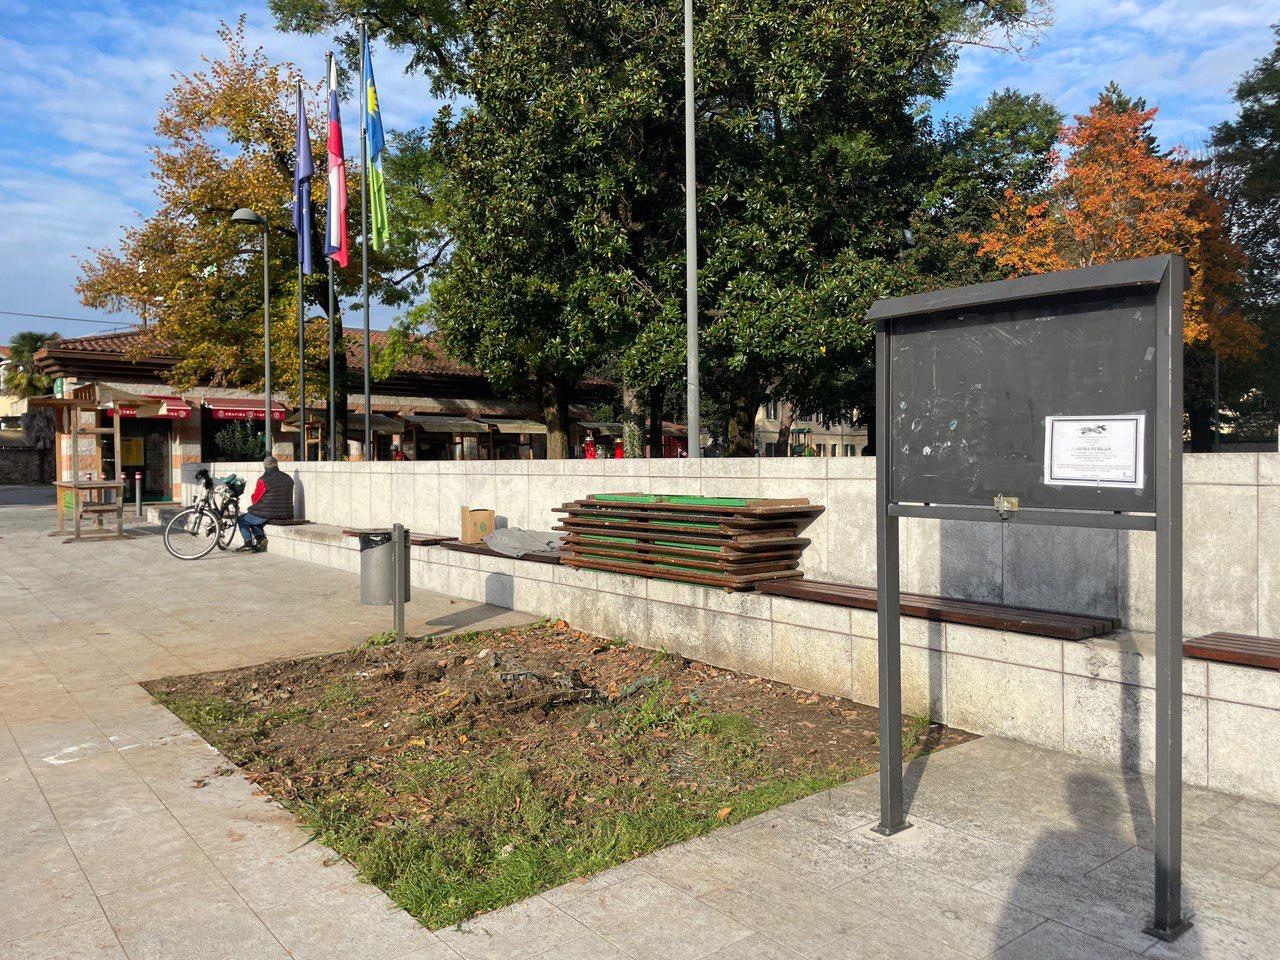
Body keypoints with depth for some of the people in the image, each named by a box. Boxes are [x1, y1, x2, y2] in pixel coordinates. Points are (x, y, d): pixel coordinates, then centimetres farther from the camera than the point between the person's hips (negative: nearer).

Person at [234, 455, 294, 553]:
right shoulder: (289, 479, 7)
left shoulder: (263, 479, -12)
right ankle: (260, 538, 9)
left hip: (267, 515, -7)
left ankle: (248, 543, 2)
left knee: (240, 519, 19)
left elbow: (255, 499, -2)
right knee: (253, 519, 32)